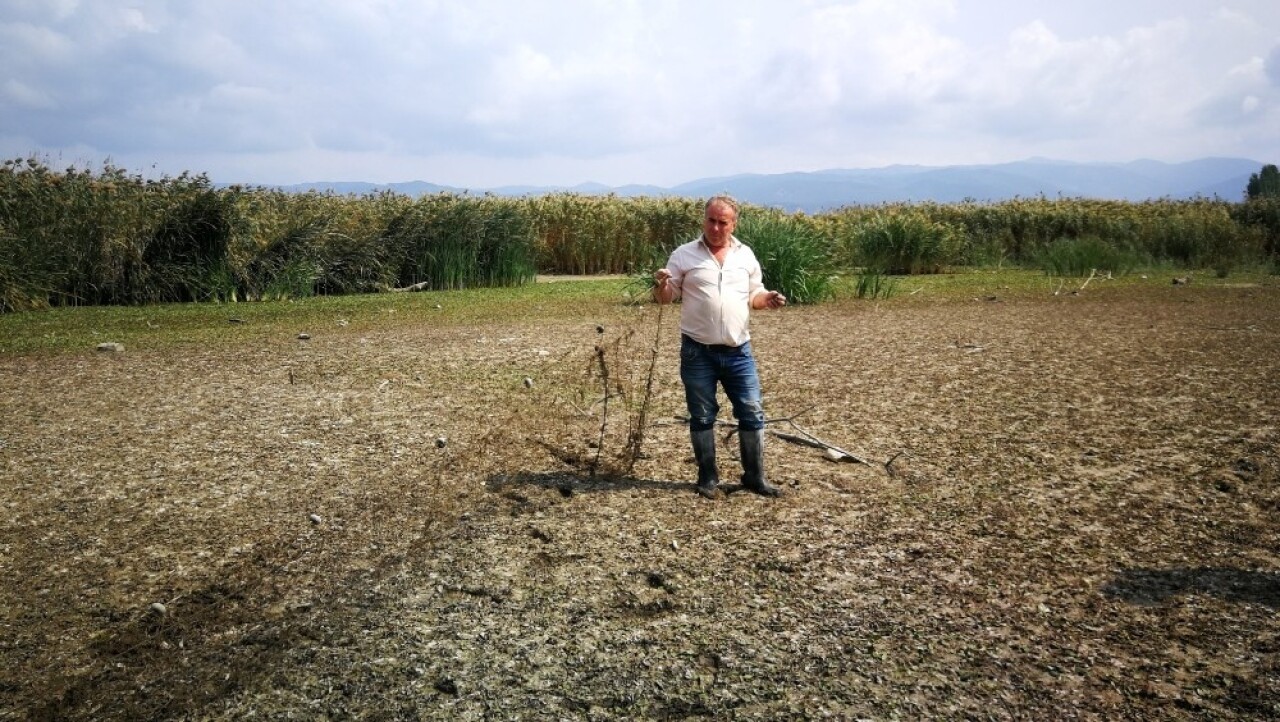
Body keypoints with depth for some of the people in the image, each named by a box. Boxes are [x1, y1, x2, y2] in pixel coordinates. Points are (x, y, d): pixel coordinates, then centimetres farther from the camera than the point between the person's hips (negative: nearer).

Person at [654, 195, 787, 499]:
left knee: (752, 413, 5)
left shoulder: (746, 255, 7)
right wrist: (661, 285, -22)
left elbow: (753, 296, 16)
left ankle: (755, 476, 18)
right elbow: (666, 298, 1)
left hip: (738, 351, 2)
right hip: (698, 351, -2)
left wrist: (768, 299, -6)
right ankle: (708, 478, 21)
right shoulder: (684, 254, -1)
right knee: (702, 416, 8)